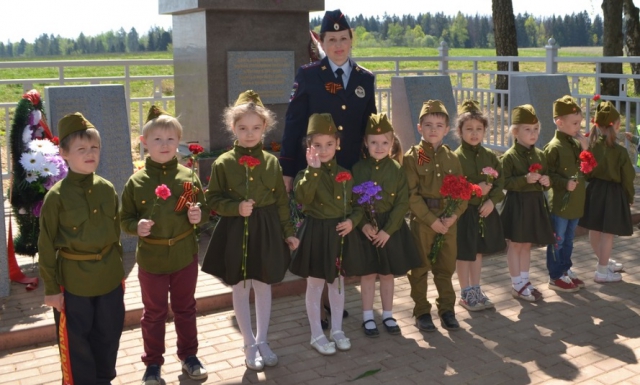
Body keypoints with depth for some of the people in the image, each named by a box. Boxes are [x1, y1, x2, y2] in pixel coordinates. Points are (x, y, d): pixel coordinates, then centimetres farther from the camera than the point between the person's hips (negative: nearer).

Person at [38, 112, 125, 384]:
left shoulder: (107, 189, 0)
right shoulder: (57, 196, -13)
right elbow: (46, 245, -9)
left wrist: (119, 270, 13)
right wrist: (51, 288, -8)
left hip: (109, 276, 5)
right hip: (73, 280, -4)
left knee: (109, 336, 17)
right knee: (76, 341, 8)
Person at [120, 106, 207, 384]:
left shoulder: (188, 177, -4)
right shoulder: (136, 182, -8)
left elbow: (202, 209, 7)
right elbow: (125, 218, -1)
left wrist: (198, 216, -15)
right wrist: (136, 226, -21)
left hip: (185, 255, 1)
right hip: (151, 258, -1)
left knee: (185, 309, 18)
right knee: (154, 313, 14)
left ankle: (189, 356, 35)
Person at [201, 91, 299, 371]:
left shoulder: (272, 162, 1)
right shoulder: (223, 163, -7)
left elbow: (281, 200, 5)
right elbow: (213, 200, -3)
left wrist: (288, 232, 5)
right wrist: (236, 208, -19)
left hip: (266, 231, 2)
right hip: (235, 232, -2)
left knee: (264, 287, 12)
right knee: (240, 290, 9)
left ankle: (262, 341, 29)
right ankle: (250, 345, 25)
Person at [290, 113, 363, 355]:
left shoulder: (345, 175, 5)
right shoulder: (306, 174, -7)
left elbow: (358, 205, 9)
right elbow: (303, 199, -28)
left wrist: (352, 221, -10)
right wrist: (313, 169, -31)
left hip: (341, 234, 4)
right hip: (316, 234, -4)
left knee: (338, 282, 15)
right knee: (315, 285, 5)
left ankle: (337, 330, 29)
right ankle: (317, 335, 18)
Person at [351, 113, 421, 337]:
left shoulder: (397, 170, -4)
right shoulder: (358, 169, -3)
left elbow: (402, 204, -7)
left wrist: (387, 230, -14)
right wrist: (363, 224, -17)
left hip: (390, 229, 0)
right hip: (365, 229, 0)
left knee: (387, 274, 11)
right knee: (367, 274, 8)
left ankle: (388, 315, 26)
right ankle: (368, 317, 21)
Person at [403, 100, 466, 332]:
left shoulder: (451, 158, 6)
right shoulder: (412, 157, -7)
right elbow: (412, 195, -12)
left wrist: (453, 216, -11)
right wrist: (432, 220, -16)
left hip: (448, 220, 4)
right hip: (422, 220, -3)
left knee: (446, 267, 12)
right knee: (420, 268, 7)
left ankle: (447, 309, 27)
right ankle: (421, 311, 20)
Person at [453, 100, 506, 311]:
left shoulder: (490, 156, 5)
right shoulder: (455, 157, -12)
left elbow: (500, 182, 3)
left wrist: (492, 200, -12)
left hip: (485, 210, 5)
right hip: (464, 212, -5)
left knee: (478, 251, 15)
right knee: (464, 254, 5)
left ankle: (476, 289, 29)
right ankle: (466, 293, 18)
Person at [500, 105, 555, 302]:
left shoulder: (540, 155, 7)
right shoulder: (509, 156, -12)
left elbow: (545, 178, 15)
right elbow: (505, 183, -16)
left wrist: (546, 181, -7)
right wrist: (525, 179, -26)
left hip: (535, 204, 6)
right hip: (516, 204, -6)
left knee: (527, 244, 15)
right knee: (515, 245, 4)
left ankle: (525, 281, 25)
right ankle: (517, 285, 14)